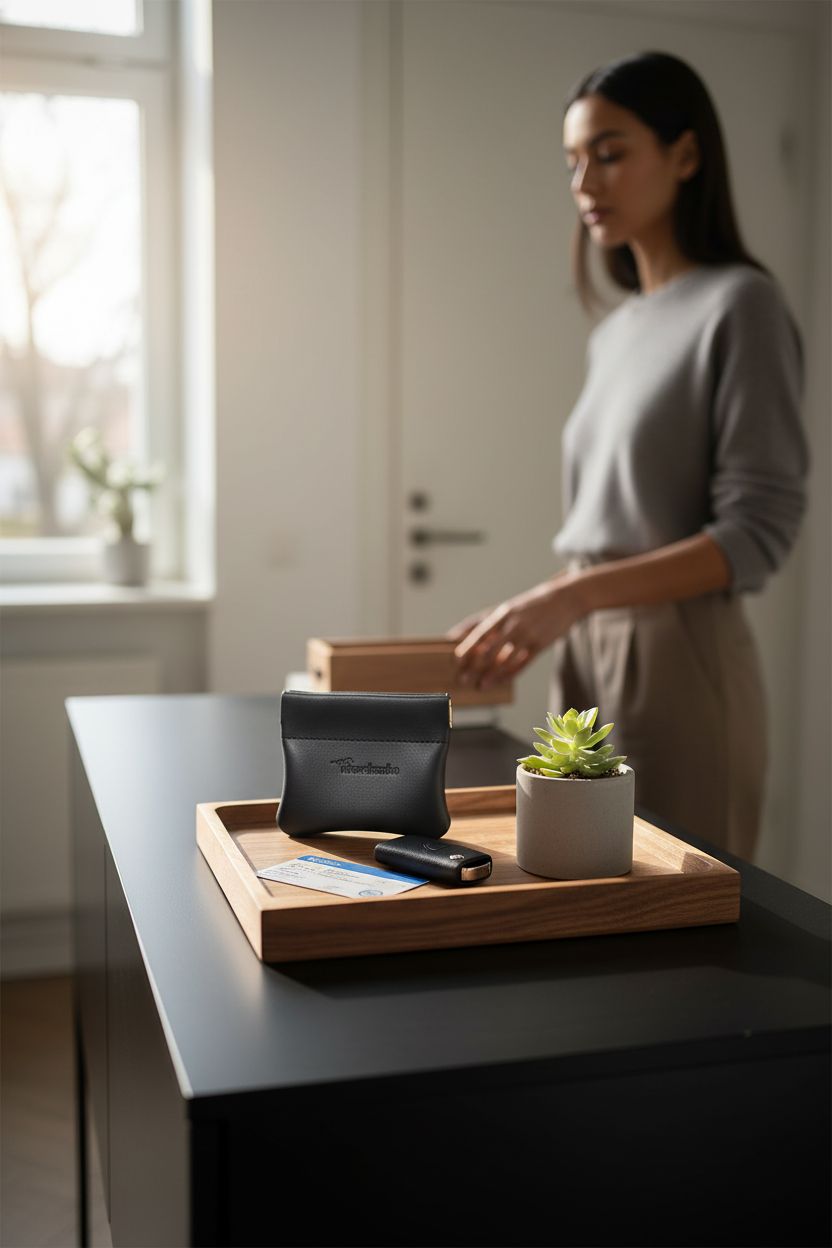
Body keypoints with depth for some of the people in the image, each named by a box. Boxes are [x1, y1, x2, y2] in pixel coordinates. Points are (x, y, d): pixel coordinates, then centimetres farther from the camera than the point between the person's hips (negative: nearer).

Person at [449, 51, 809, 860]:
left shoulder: (739, 305, -6)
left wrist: (574, 596, -21)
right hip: (586, 656, 7)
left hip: (679, 660, -6)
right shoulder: (613, 333, 15)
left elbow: (759, 531, -13)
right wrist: (532, 617, 4)